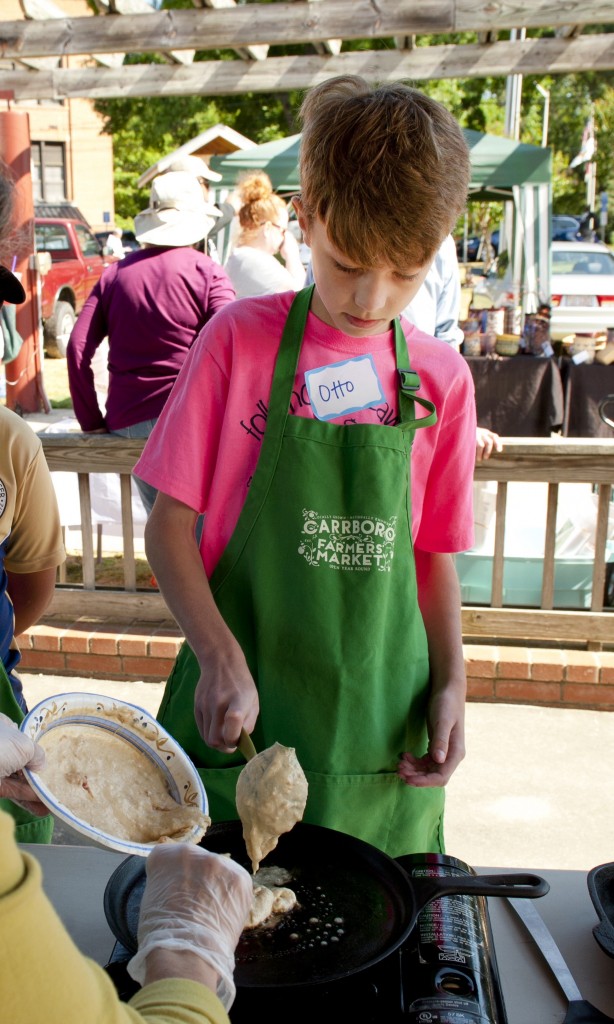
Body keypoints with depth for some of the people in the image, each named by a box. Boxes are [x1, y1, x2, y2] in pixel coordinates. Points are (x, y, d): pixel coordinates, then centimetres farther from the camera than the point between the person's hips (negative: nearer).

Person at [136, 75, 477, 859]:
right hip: (237, 706, -1)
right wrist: (217, 655, -20)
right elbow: (169, 524, -6)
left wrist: (451, 685, -3)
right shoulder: (238, 339, -7)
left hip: (379, 719, 2)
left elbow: (434, 555, 8)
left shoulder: (441, 379, 0)